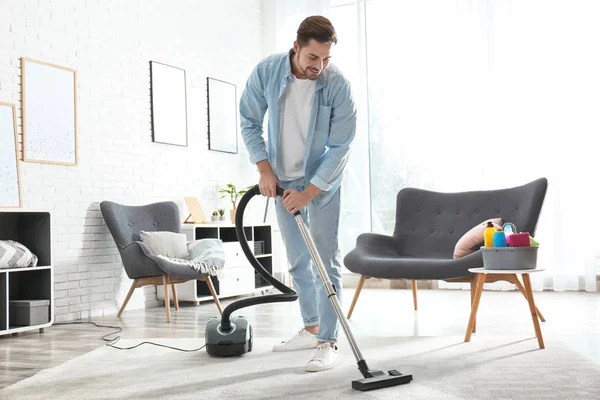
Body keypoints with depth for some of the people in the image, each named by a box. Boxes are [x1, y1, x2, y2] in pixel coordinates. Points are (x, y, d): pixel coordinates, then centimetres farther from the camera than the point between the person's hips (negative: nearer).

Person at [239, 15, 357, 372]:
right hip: (282, 181, 4)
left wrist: (308, 192, -21)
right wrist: (265, 169, -9)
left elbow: (340, 148, -19)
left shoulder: (339, 86, -22)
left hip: (322, 182, -4)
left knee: (326, 259, -7)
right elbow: (250, 121, -2)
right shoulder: (266, 71, -14)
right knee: (298, 259, 11)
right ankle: (311, 329, 25)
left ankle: (328, 342, -1)